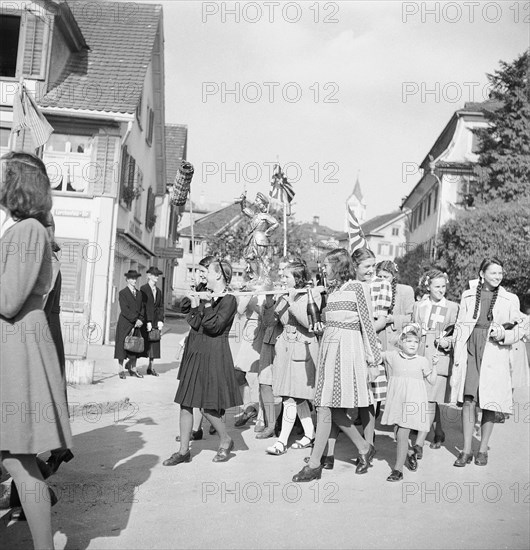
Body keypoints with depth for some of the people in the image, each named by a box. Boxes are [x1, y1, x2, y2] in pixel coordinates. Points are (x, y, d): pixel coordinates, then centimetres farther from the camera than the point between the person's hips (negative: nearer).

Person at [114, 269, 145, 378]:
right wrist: (135, 320, -17)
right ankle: (121, 370, 9)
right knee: (122, 346, 0)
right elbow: (125, 310, -13)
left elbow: (142, 308, 13)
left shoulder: (139, 293, 14)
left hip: (136, 324, 5)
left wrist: (141, 320, -4)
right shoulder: (122, 293, -5)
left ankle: (133, 369, 17)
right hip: (125, 324, -5)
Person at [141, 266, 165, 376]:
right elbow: (143, 306, -10)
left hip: (156, 321, 6)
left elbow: (161, 306, 13)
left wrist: (160, 320, 1)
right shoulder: (143, 289, -4)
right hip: (146, 321, -6)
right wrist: (148, 321, -14)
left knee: (154, 345, 6)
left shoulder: (158, 291, 15)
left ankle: (150, 367, 14)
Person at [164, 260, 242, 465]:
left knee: (207, 407, -5)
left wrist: (206, 307, -7)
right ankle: (184, 451, 14)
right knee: (185, 403, 6)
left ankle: (226, 441, 20)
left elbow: (214, 326, -18)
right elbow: (196, 325, 8)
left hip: (214, 354, -8)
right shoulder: (208, 299, 16)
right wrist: (195, 307, -4)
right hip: (196, 351, 8)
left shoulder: (228, 300, -8)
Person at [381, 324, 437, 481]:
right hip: (396, 400, 3)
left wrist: (434, 365, -7)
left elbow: (431, 380, 3)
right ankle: (409, 455, 39)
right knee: (400, 435, 11)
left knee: (402, 434, -8)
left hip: (413, 401, -3)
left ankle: (398, 469, -1)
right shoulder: (392, 357, 4)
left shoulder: (422, 361, 1)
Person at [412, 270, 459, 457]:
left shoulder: (453, 307, 4)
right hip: (420, 357, 4)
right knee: (431, 401, 13)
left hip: (440, 359, -3)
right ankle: (439, 433, 33)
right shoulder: (418, 306, 12)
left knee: (430, 400, -12)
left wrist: (448, 343, -14)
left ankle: (419, 443, -12)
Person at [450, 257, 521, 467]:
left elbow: (517, 332, 8)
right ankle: (466, 450, 4)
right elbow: (459, 326, 12)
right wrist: (458, 354, 5)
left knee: (490, 403, 2)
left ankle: (483, 450, 16)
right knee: (468, 400, -4)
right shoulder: (468, 296, 11)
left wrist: (503, 335, -14)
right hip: (470, 350, 1)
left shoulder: (510, 300, 8)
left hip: (494, 355, 0)